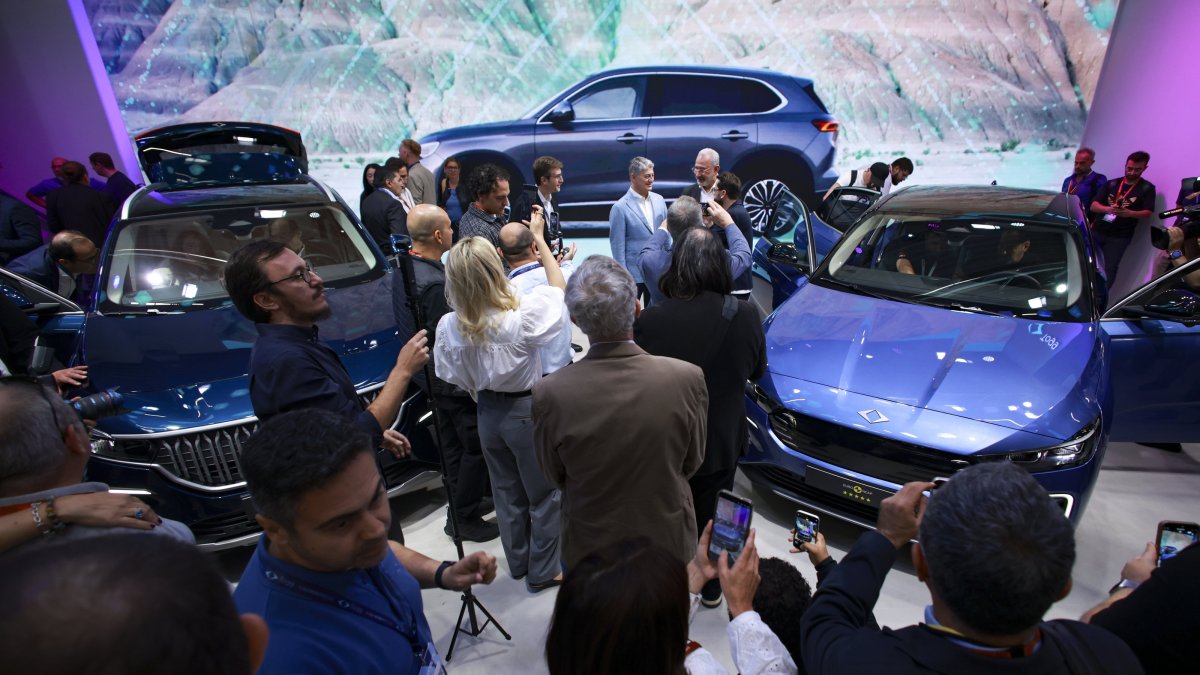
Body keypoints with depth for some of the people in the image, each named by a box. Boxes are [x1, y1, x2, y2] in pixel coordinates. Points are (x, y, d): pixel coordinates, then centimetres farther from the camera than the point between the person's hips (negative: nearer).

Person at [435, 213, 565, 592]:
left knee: (507, 492, 23)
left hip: (488, 414, 5)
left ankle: (518, 563, 43)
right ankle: (542, 572, 31)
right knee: (543, 493, 16)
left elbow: (457, 380, -1)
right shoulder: (520, 317, -26)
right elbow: (558, 288, -6)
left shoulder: (449, 326, -14)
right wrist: (539, 237, 2)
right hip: (528, 410, -4)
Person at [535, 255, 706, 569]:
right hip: (669, 542, 1)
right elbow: (691, 463, -9)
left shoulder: (549, 395, -27)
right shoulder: (688, 379, -26)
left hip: (590, 546, 0)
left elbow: (555, 477, -9)